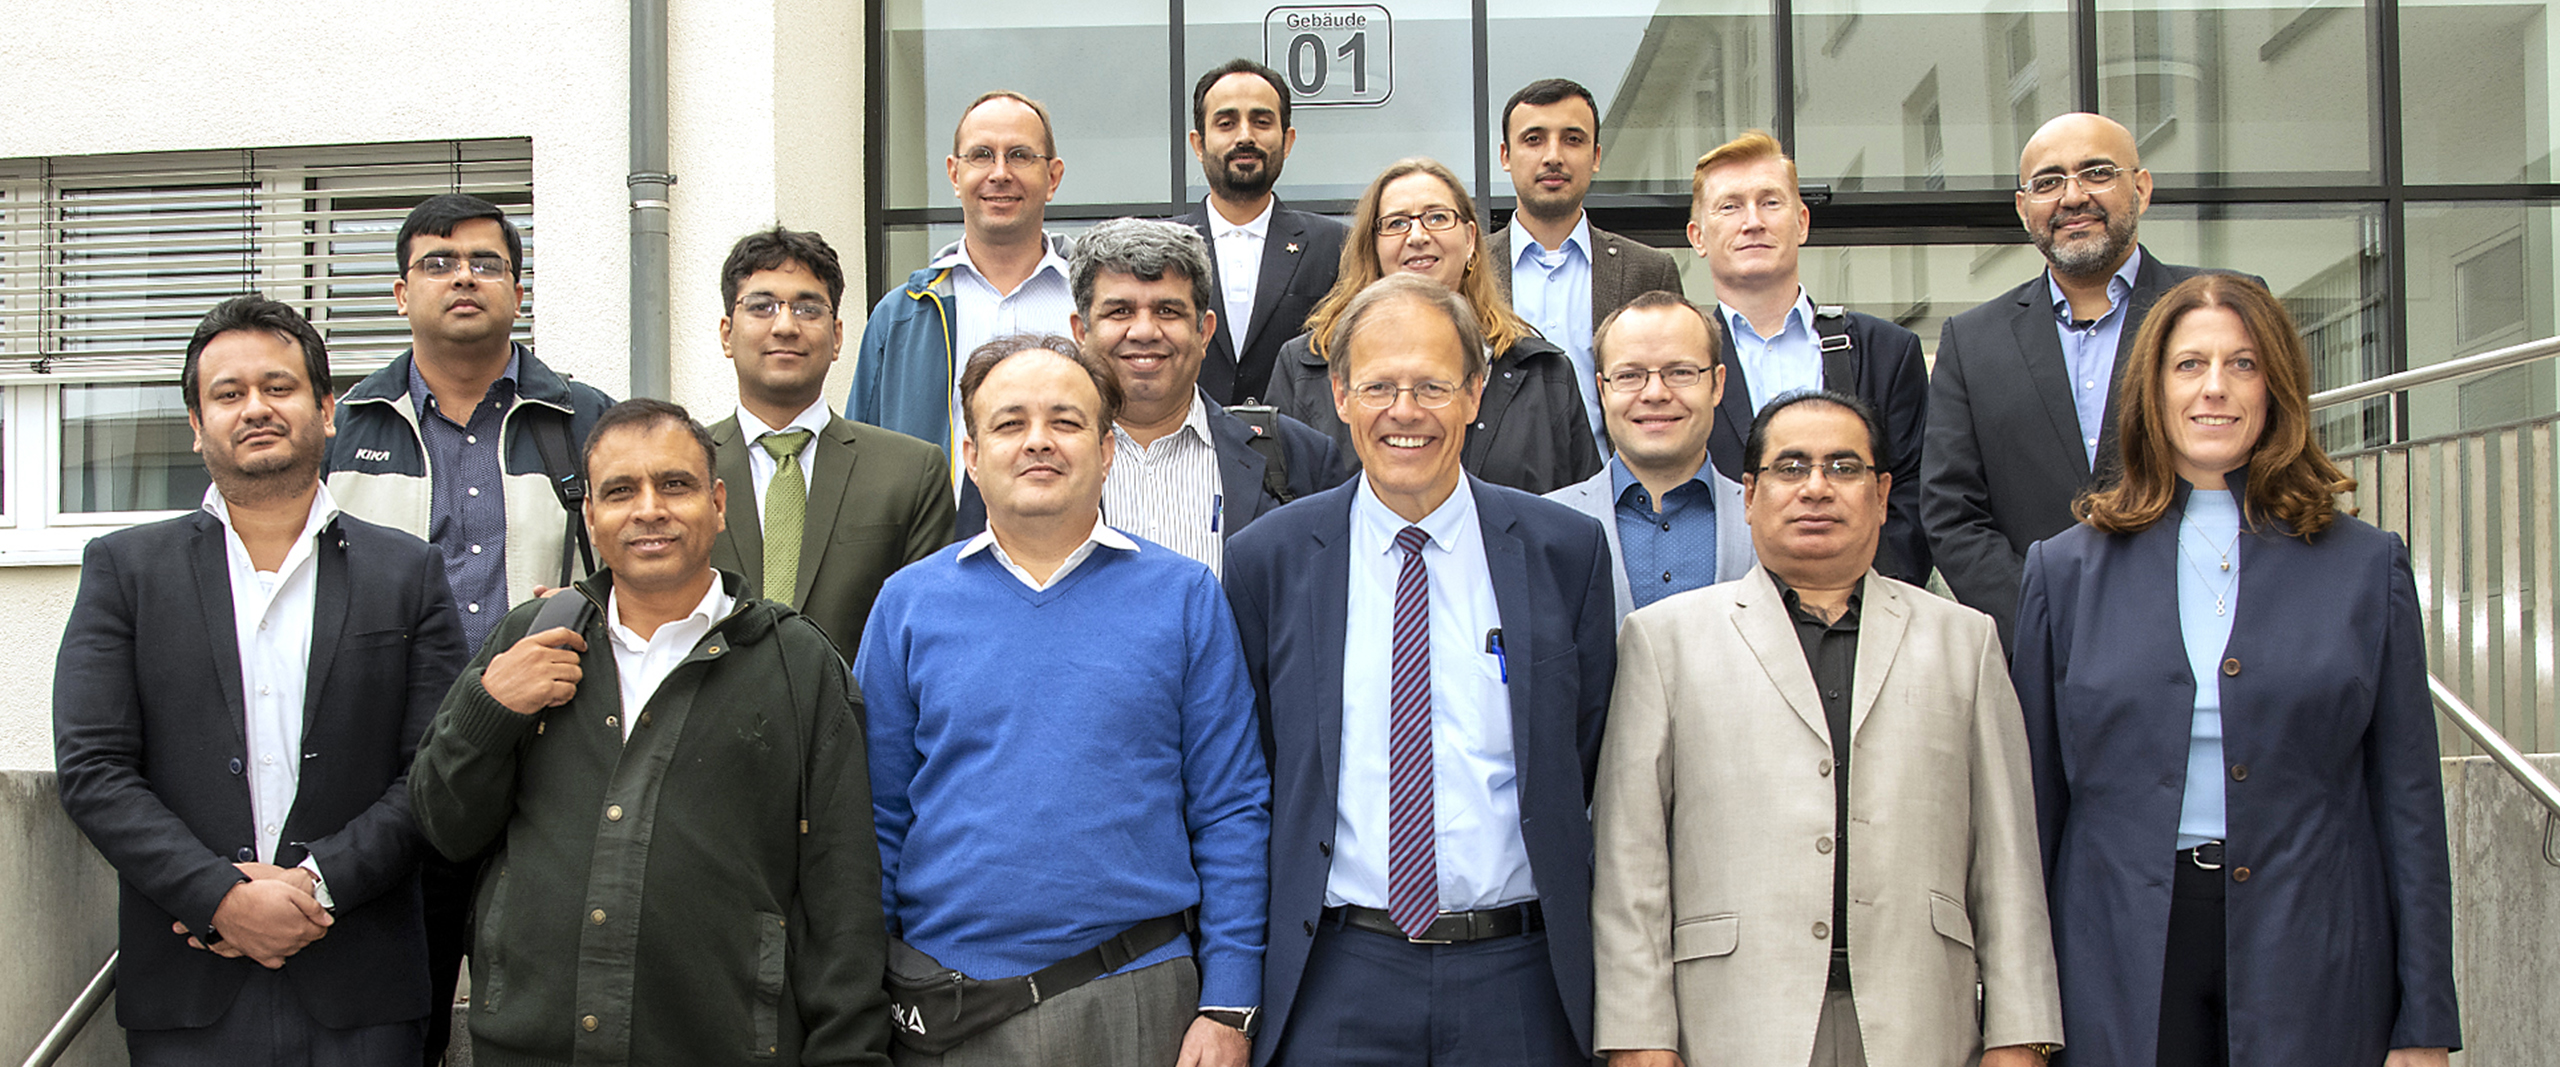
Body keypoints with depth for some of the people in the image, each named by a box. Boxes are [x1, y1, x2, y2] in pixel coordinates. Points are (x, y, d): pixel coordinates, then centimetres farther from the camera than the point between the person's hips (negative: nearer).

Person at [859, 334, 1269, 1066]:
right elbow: (877, 819, 5)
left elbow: (1232, 815, 0)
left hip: (1137, 1005, -1)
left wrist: (1228, 1007, -6)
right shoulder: (910, 604, 5)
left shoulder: (1183, 596, 2)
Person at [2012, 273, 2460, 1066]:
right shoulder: (2067, 569, 5)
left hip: (2314, 966, 0)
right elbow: (2035, 793, 7)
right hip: (2126, 964, 0)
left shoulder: (2366, 567, 6)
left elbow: (2409, 800, 5)